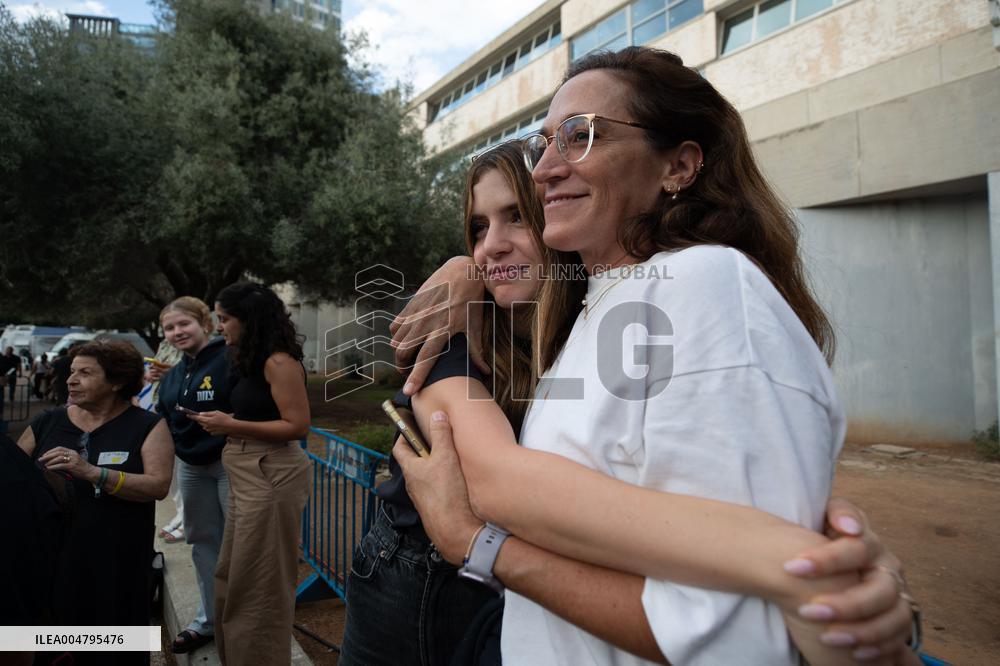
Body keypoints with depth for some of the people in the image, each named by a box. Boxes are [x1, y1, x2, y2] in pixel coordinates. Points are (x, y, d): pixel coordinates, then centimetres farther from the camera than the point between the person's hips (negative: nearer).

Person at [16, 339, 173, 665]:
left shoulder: (147, 426, -5)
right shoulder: (46, 422, 7)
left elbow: (158, 486, -16)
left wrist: (92, 472, -24)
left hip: (116, 563, -3)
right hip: (51, 558, 3)